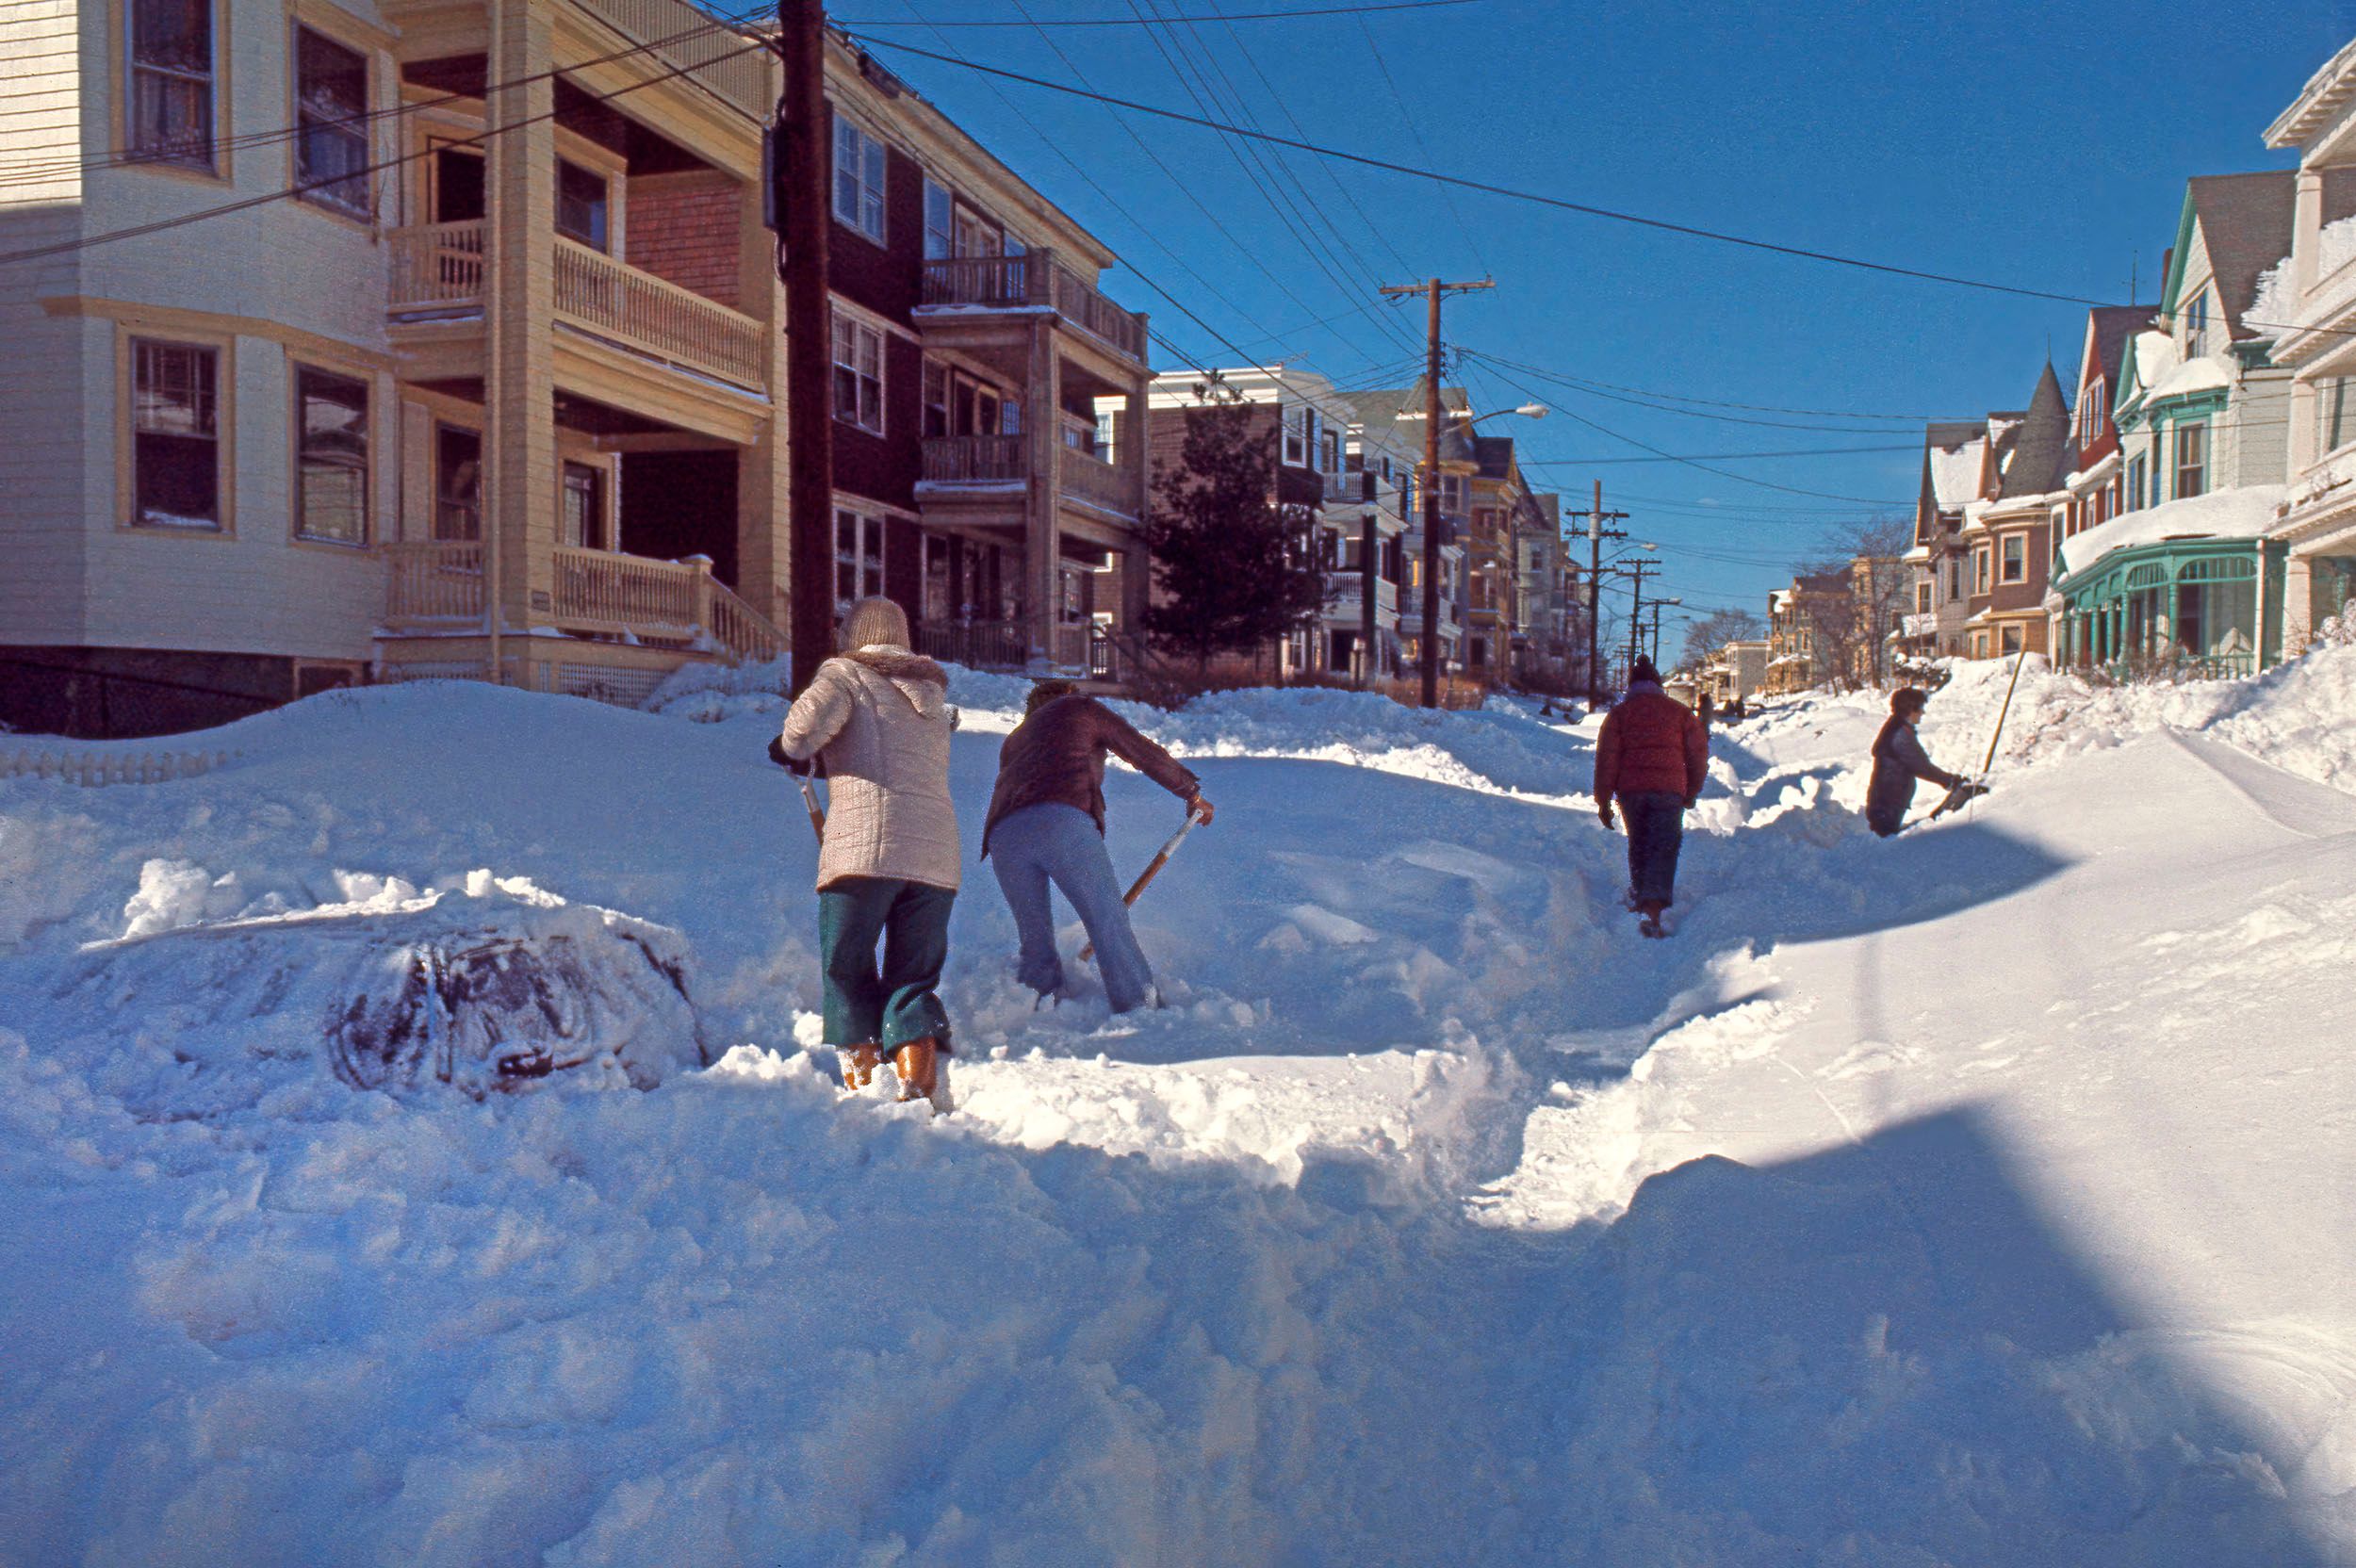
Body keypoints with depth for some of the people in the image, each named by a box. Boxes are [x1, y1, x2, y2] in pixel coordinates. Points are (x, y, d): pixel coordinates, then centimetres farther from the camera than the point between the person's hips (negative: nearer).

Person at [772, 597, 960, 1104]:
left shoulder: (846, 672, 8)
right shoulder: (933, 693, 26)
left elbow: (810, 719, -11)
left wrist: (792, 750, 11)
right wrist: (827, 760, 37)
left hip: (866, 845, -5)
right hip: (937, 852, 5)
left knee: (846, 967, 9)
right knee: (915, 976, 9)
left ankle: (863, 1077, 1)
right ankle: (919, 1084, -8)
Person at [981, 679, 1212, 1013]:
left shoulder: (1013, 741, 39)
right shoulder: (1081, 708, 26)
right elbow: (1146, 754, 23)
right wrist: (1192, 793, 36)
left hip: (1002, 835, 5)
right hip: (1063, 822, -5)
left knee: (1034, 936, 14)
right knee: (1109, 922, -1)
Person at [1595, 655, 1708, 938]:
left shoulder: (1619, 713, 7)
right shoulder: (1680, 712, 10)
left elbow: (1606, 758, 0)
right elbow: (1698, 754, 9)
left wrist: (1603, 801, 3)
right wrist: (1692, 792, 22)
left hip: (1630, 789, 1)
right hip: (1669, 788, -1)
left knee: (1638, 843, 21)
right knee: (1664, 848, -5)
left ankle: (1639, 896, 34)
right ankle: (1653, 911, -19)